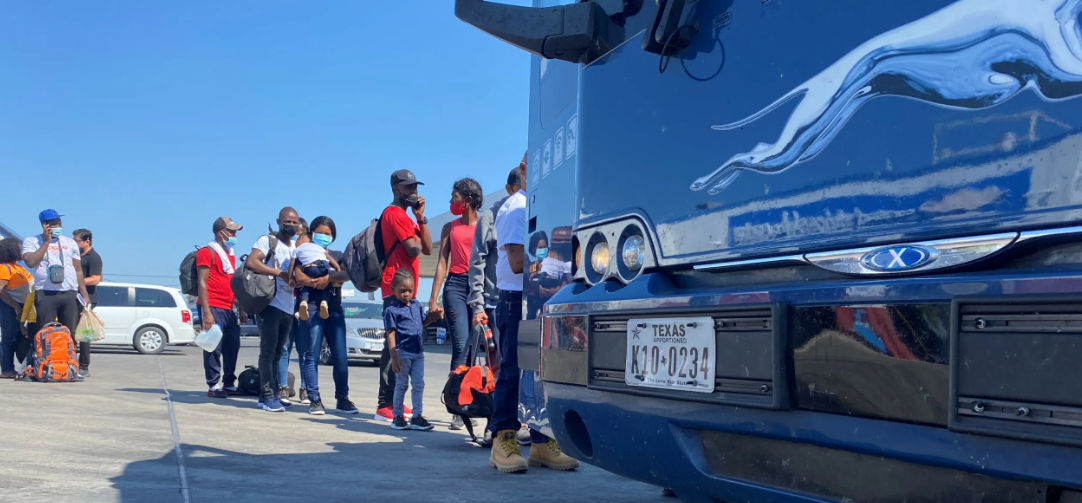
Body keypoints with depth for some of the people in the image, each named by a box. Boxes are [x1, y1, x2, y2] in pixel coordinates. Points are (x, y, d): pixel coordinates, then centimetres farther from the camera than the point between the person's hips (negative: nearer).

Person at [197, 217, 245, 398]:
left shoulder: (230, 254, 20)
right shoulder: (207, 252, -5)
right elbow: (202, 283, -11)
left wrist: (241, 310, 18)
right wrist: (206, 312, -19)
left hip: (229, 309, 8)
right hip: (213, 308, -8)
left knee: (232, 347, 9)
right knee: (214, 348, -7)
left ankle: (229, 385, 16)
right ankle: (213, 386, -3)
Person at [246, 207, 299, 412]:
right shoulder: (267, 240, -3)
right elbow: (251, 262, -18)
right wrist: (280, 273, -22)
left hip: (288, 307, 7)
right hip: (270, 304, -7)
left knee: (277, 353, 9)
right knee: (268, 351, -8)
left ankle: (271, 394, 13)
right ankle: (268, 396, -8)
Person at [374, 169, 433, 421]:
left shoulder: (406, 217, 24)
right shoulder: (394, 214, -8)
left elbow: (427, 249, 14)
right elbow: (414, 249, -18)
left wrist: (421, 218, 6)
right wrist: (415, 235, 4)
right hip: (395, 288, -11)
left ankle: (392, 401, 17)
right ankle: (385, 405, -17)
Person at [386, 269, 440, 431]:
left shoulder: (417, 305, 10)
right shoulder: (391, 310, -9)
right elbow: (390, 334, -11)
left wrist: (431, 318, 1)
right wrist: (394, 357, -15)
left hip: (418, 353, 6)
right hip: (403, 352, -6)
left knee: (419, 385, 7)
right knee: (401, 385, 5)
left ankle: (417, 416, 14)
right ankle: (398, 417, 16)